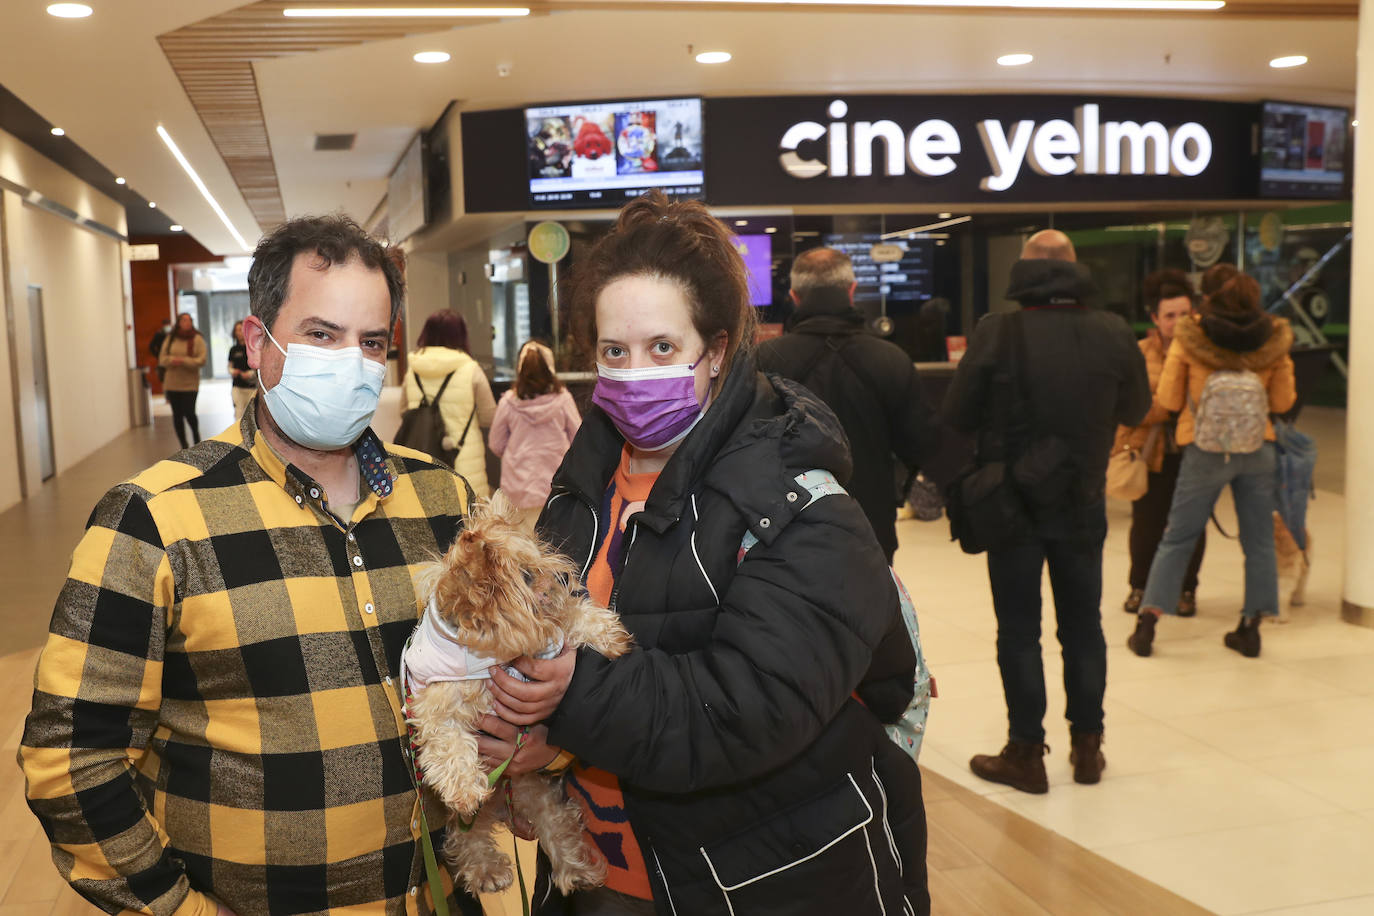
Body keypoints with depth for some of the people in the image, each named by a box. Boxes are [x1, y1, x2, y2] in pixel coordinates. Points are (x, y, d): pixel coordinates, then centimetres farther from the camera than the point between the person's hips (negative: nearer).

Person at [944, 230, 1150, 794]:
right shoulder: (1112, 334, -4)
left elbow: (956, 417, -9)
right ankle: (1087, 746, 24)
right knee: (1083, 625, 15)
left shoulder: (997, 333, -14)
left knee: (1019, 629, 6)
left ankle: (1026, 752, 11)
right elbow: (1135, 410, 10)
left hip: (1013, 502, -3)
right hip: (1084, 504, 3)